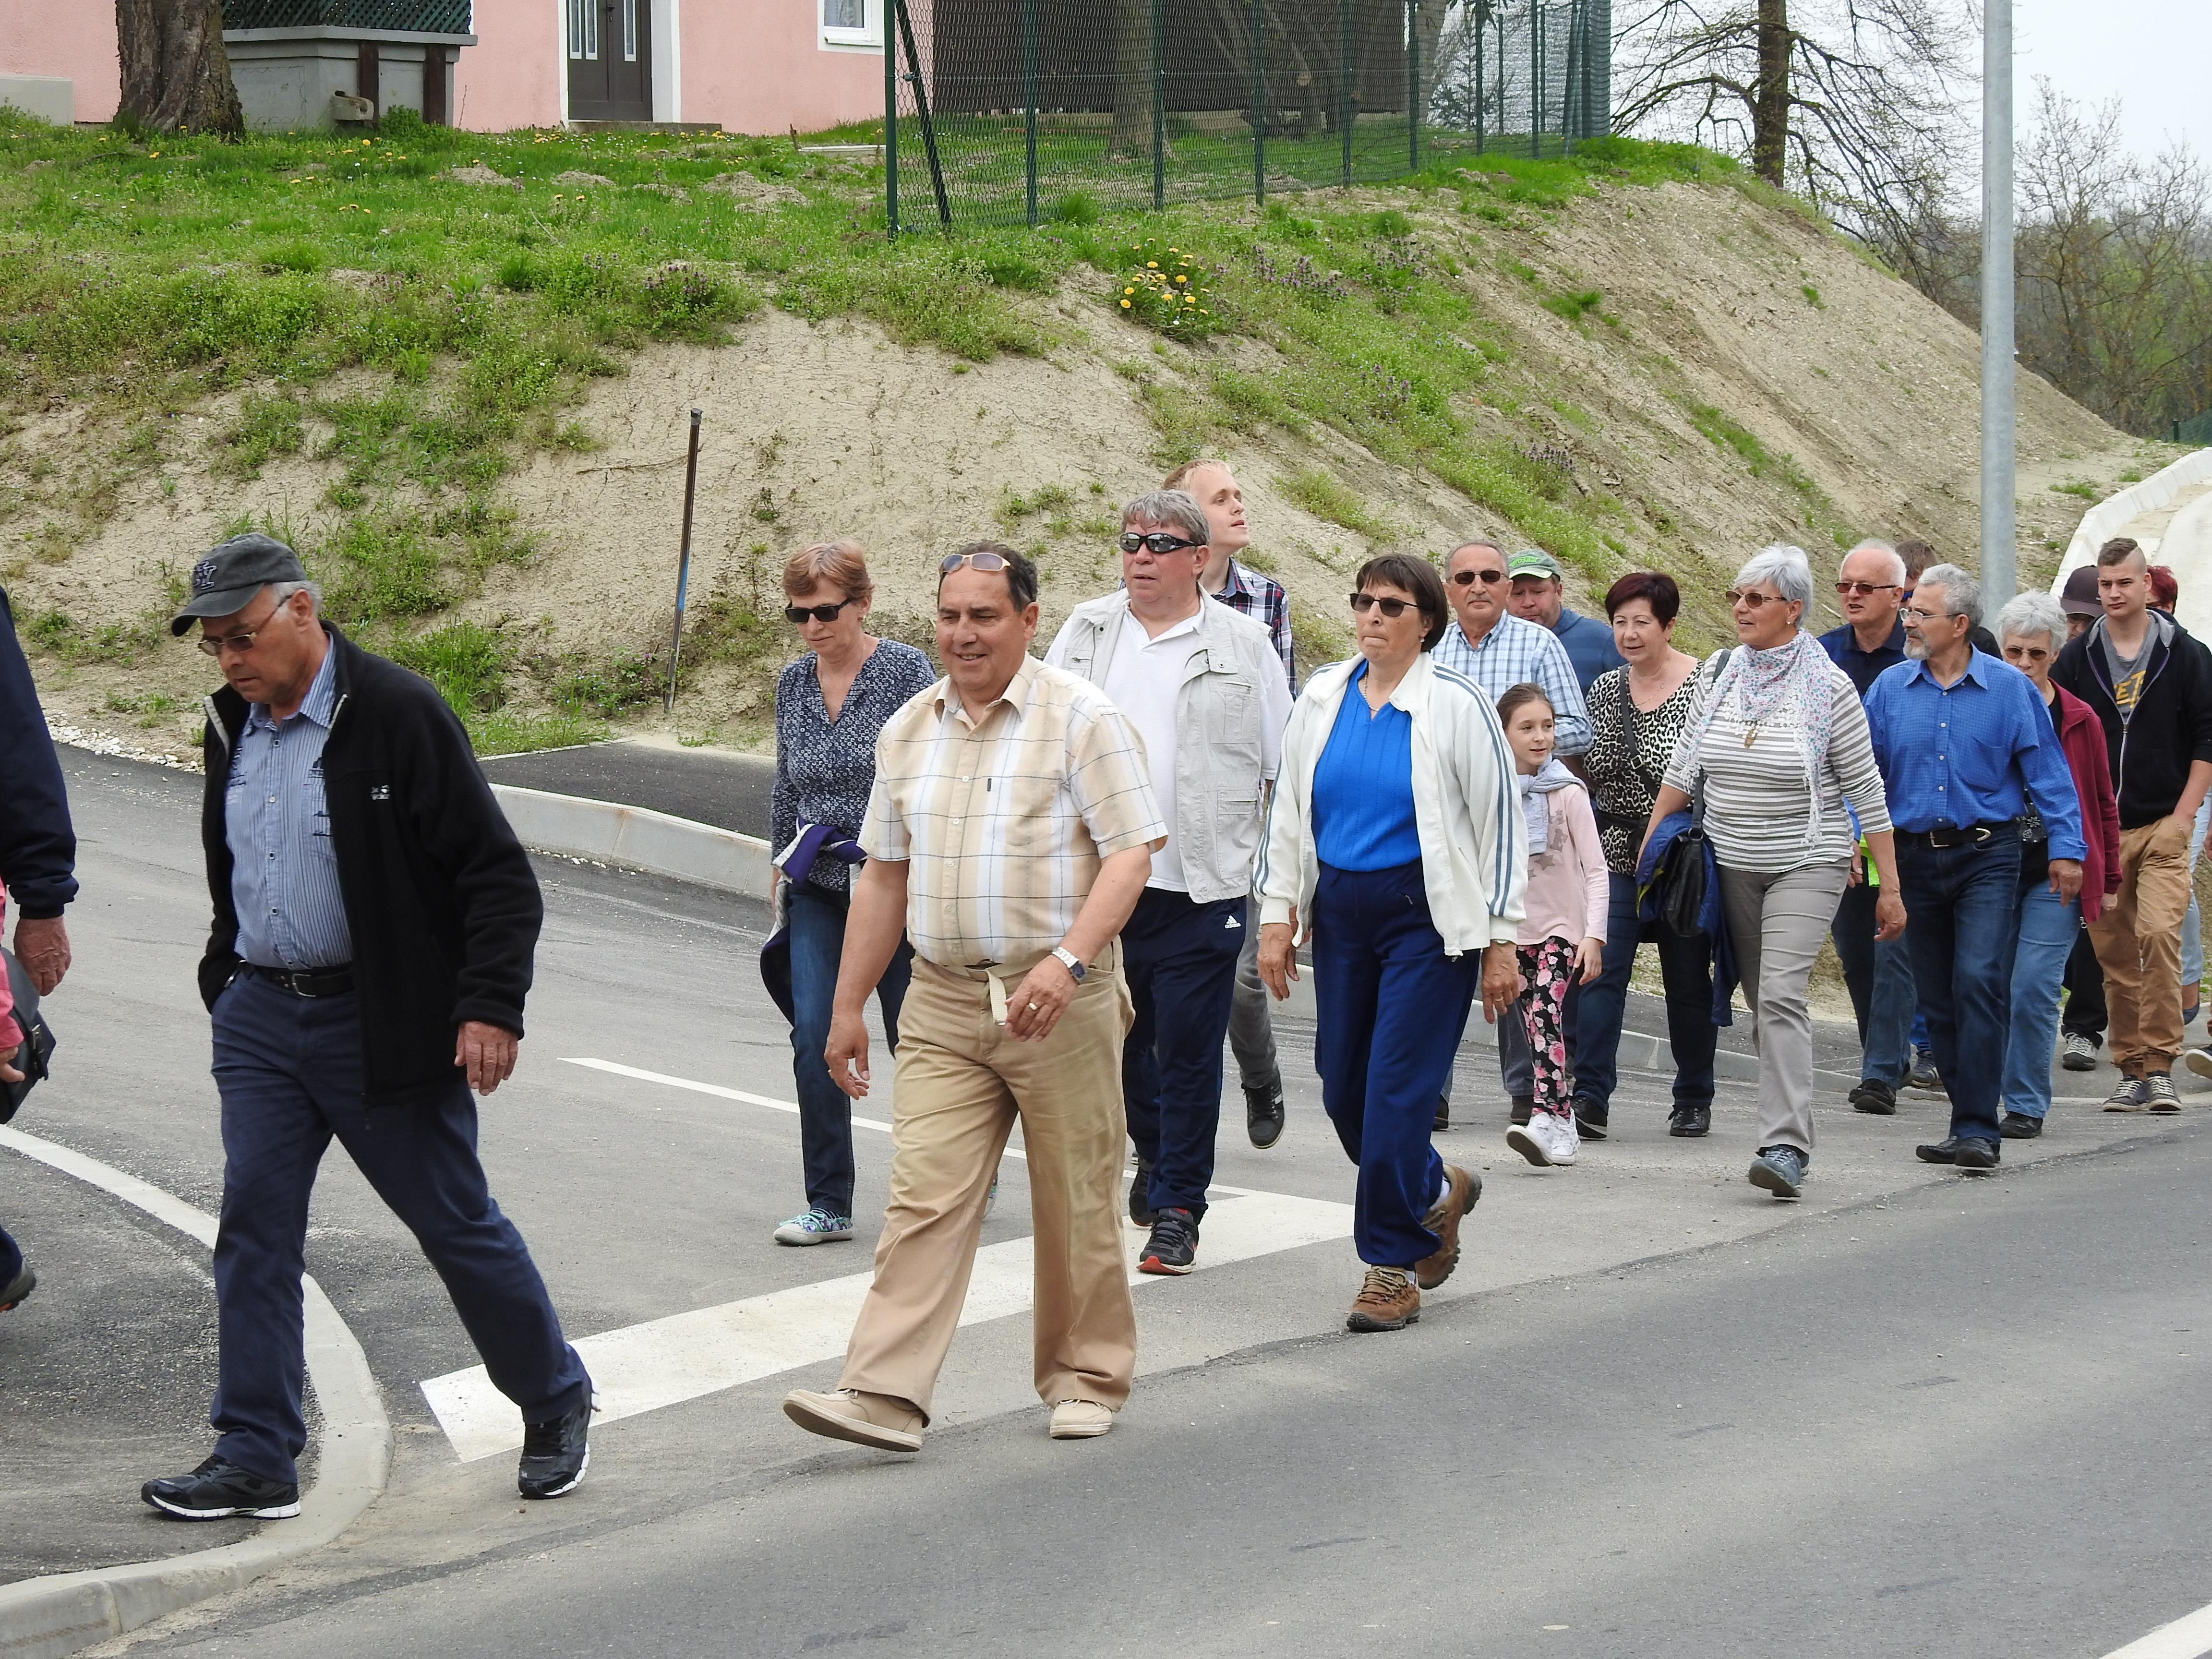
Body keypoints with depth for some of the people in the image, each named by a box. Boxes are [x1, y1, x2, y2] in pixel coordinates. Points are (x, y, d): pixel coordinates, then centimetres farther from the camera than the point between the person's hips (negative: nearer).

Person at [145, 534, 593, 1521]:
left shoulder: (399, 715, -14)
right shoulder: (232, 727, 7)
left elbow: (498, 875, -14)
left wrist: (491, 1010, -20)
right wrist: (227, 981, 17)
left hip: (381, 1023, -6)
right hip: (261, 1020, 6)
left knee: (457, 1225, 5)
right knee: (253, 1229, -1)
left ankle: (555, 1404, 24)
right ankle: (253, 1459, 4)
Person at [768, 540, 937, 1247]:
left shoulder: (907, 672, -10)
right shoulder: (793, 683, 7)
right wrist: (780, 865, 19)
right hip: (818, 889, 4)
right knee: (814, 1039, -6)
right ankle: (828, 1205, 0)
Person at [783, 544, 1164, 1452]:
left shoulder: (1082, 718, -5)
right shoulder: (909, 730, 12)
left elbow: (1131, 854, -11)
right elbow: (885, 875, 18)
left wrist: (1067, 959, -24)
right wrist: (848, 1004, 16)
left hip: (1061, 1002, -4)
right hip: (942, 1003, 4)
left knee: (1076, 1203, 5)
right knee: (923, 1195, -5)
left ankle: (1084, 1378, 20)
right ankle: (884, 1394, -11)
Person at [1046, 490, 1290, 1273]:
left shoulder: (1244, 645, 2)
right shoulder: (1085, 633, 9)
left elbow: (1283, 768, 4)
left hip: (1201, 886, -3)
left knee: (1189, 1053, -1)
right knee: (1117, 1037, 15)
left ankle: (1177, 1207, 7)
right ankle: (1153, 1150, 40)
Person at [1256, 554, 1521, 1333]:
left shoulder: (1458, 706, -6)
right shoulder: (1323, 697, 7)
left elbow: (1499, 824, -4)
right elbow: (1290, 810, 14)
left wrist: (1500, 943, -5)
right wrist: (1277, 915, 7)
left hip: (1427, 917, -5)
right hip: (1341, 912, 5)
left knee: (1395, 1093, -8)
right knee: (1343, 1093, 7)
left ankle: (1392, 1265, 3)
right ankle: (1437, 1191, 35)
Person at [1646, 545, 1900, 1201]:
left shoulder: (1829, 688, -9)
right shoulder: (1716, 674, 5)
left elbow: (1866, 790, -6)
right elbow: (1686, 765, 15)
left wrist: (1890, 886, -6)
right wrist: (1650, 840, 12)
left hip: (1807, 864, -5)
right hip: (1731, 865, 5)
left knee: (1781, 995, -19)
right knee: (1762, 1003, 8)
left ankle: (1787, 1147, -25)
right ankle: (1788, 1127, 19)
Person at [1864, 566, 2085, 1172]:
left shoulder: (2009, 689, -1)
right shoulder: (1891, 689, 6)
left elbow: (2047, 773, 1)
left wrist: (2065, 848, -5)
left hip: (1987, 856, -4)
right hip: (1916, 858, 4)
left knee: (1979, 983, -16)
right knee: (1938, 1000, 7)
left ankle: (1977, 1129, -17)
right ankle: (1971, 1120, 18)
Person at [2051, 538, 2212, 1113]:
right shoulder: (2077, 658, 7)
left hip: (2162, 827, -2)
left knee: (2160, 933, -18)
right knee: (2114, 950, 3)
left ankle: (2161, 1065, -14)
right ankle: (2131, 1070, 9)